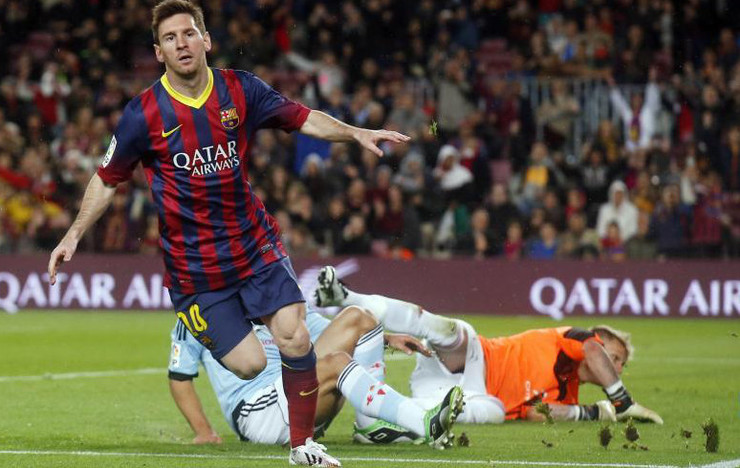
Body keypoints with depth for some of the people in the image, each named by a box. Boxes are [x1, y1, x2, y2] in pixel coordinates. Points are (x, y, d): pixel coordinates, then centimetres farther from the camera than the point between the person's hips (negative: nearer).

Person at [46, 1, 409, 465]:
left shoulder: (240, 90, -4)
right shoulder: (143, 114, -11)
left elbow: (303, 118, 6)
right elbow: (107, 180, 1)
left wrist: (356, 133, -7)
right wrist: (74, 235, -5)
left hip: (256, 244, 3)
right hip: (193, 266, -3)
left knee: (296, 340, -11)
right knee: (249, 364, -7)